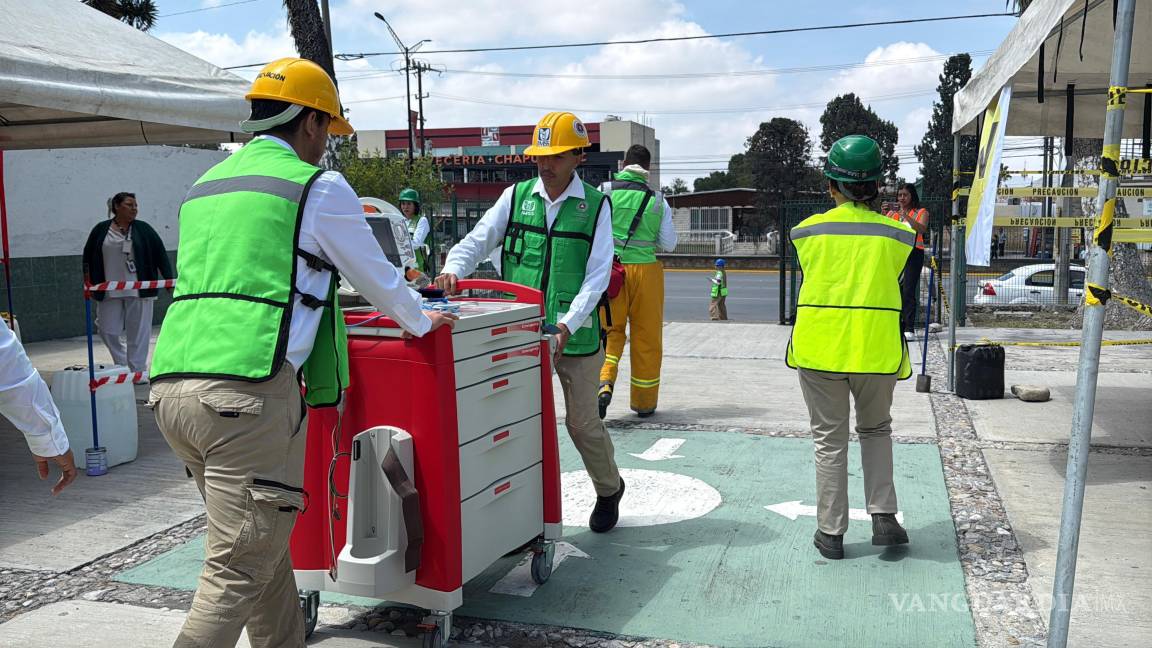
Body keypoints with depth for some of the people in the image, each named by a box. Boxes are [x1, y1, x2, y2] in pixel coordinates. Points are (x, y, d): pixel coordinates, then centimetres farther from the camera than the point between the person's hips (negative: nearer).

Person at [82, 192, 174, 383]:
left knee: (138, 331, 0)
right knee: (108, 330, 4)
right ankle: (122, 365, 24)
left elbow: (160, 253, 1)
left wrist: (169, 278, -6)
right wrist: (89, 283, 10)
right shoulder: (101, 230, 5)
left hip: (139, 290, -1)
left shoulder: (143, 229, 2)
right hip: (109, 292, 2)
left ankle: (138, 370, 9)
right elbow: (88, 257, 13)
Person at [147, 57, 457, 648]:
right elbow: (376, 276, 11)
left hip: (171, 386, 8)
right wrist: (421, 322, 31)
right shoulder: (318, 186, 1)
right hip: (250, 392, -8)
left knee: (264, 544, 19)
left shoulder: (205, 185, 22)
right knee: (239, 571, -2)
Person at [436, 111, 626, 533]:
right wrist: (453, 270, -19)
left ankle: (609, 490, 34)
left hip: (575, 334, -2)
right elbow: (477, 241, 4)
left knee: (582, 421, 8)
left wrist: (568, 325, -20)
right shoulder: (516, 196, 6)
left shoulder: (596, 206, -1)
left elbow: (598, 274, -8)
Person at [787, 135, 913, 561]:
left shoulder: (807, 231, -3)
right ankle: (883, 516, 13)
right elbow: (893, 282, 11)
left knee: (829, 440, 11)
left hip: (819, 348, 0)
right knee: (876, 430, 22)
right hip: (876, 349, 1)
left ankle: (831, 533, 15)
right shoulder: (898, 234, -2)